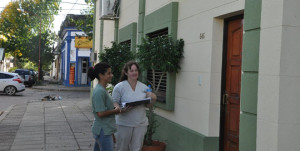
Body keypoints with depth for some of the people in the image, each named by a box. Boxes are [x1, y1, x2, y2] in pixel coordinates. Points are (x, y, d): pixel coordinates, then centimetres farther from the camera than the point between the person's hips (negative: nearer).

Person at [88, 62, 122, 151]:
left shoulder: (102, 89, 11)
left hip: (103, 130, 10)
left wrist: (115, 109, 5)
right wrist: (115, 111, -11)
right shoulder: (99, 91, -20)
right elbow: (101, 113, -23)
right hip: (103, 131, -10)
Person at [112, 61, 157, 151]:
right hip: (124, 123, -3)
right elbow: (114, 102, -6)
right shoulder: (119, 87, -3)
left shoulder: (144, 87, 7)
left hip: (141, 124, 3)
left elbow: (148, 105, 12)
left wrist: (153, 99, -8)